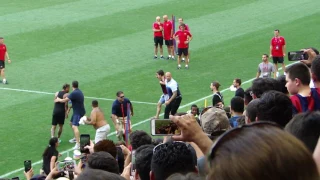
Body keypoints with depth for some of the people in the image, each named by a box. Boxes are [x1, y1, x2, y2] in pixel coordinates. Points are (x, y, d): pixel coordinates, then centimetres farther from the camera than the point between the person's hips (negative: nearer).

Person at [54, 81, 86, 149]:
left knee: (74, 126, -20)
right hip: (77, 111, 10)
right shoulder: (79, 91, 8)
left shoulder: (74, 93, -22)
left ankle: (78, 144, -29)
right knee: (72, 123, 26)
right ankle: (76, 138, 42)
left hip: (78, 112, -10)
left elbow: (65, 100, -17)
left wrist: (58, 100, 0)